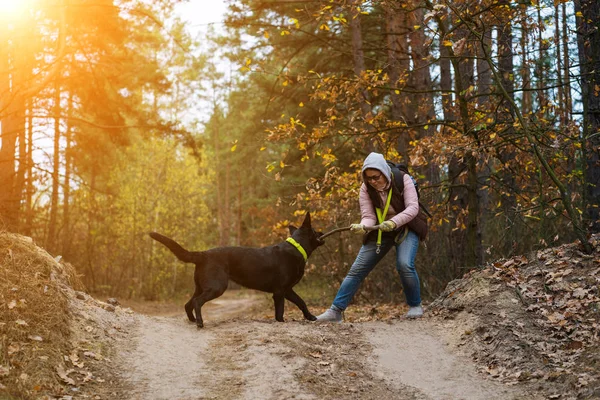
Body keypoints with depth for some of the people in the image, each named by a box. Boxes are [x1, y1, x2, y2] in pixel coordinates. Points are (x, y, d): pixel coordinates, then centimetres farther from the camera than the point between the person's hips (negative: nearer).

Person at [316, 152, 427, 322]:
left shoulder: (403, 180, -21)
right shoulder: (366, 188, -13)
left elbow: (413, 207, -28)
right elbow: (368, 217, -19)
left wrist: (394, 221, -44)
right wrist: (361, 227, -42)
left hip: (405, 228, -3)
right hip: (380, 232, 3)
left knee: (405, 265, -28)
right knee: (357, 270, -3)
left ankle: (415, 306, -5)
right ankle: (336, 311, 1)